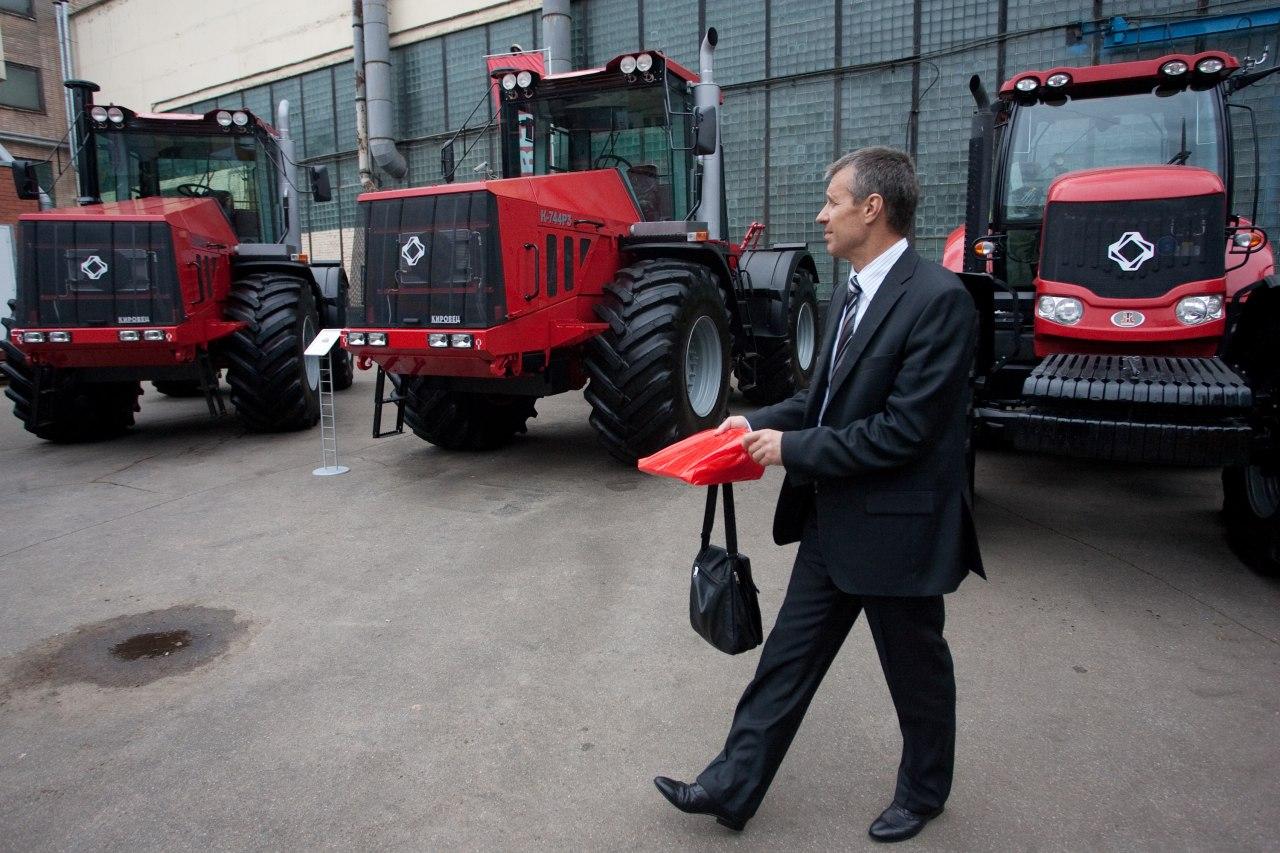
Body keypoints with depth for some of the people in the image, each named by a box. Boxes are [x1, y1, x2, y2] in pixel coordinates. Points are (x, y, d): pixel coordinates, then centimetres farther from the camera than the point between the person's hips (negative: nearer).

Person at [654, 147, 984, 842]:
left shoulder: (937, 298, -20)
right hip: (834, 522, 8)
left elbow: (907, 429, -24)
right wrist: (761, 423, 0)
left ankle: (922, 792, 41)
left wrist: (794, 449, -19)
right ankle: (733, 788, 26)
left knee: (916, 670, 16)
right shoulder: (851, 292, 8)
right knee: (788, 656, 13)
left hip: (897, 525, -8)